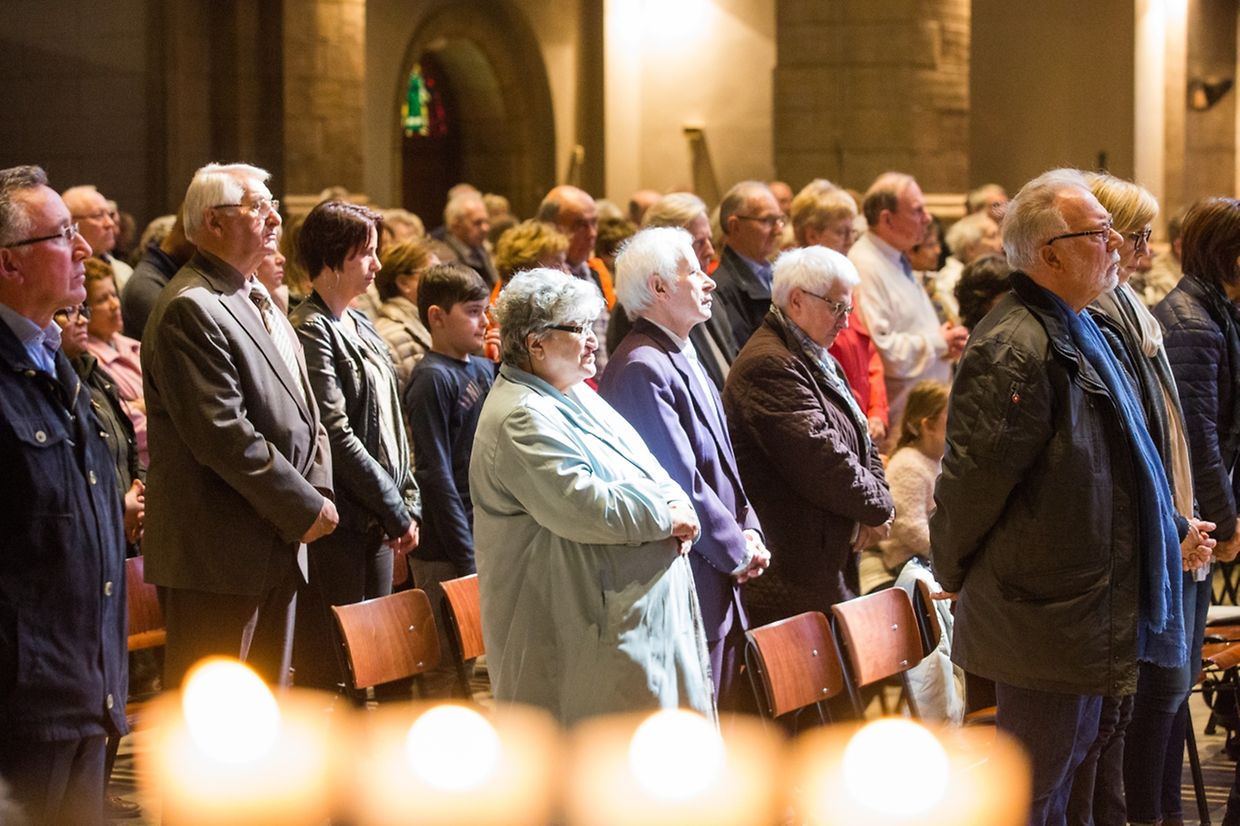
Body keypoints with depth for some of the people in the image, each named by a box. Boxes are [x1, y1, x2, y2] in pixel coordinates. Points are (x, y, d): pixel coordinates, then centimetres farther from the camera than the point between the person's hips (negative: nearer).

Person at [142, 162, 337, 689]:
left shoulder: (260, 300, 17)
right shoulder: (189, 309, -15)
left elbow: (303, 412, 18)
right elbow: (222, 432, -22)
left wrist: (317, 494, 1)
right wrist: (305, 507, -16)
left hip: (276, 544, 10)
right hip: (218, 552, -9)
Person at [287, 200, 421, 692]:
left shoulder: (361, 327, 15)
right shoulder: (310, 330, -12)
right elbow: (337, 437, -16)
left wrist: (407, 504, 8)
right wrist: (396, 511, -11)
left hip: (375, 524, 9)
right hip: (338, 525, -9)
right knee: (327, 665, -6)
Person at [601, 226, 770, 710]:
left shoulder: (683, 358, 15)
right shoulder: (641, 369, -17)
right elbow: (678, 481, -19)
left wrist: (747, 531, 5)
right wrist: (736, 549, -10)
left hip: (722, 584, 10)